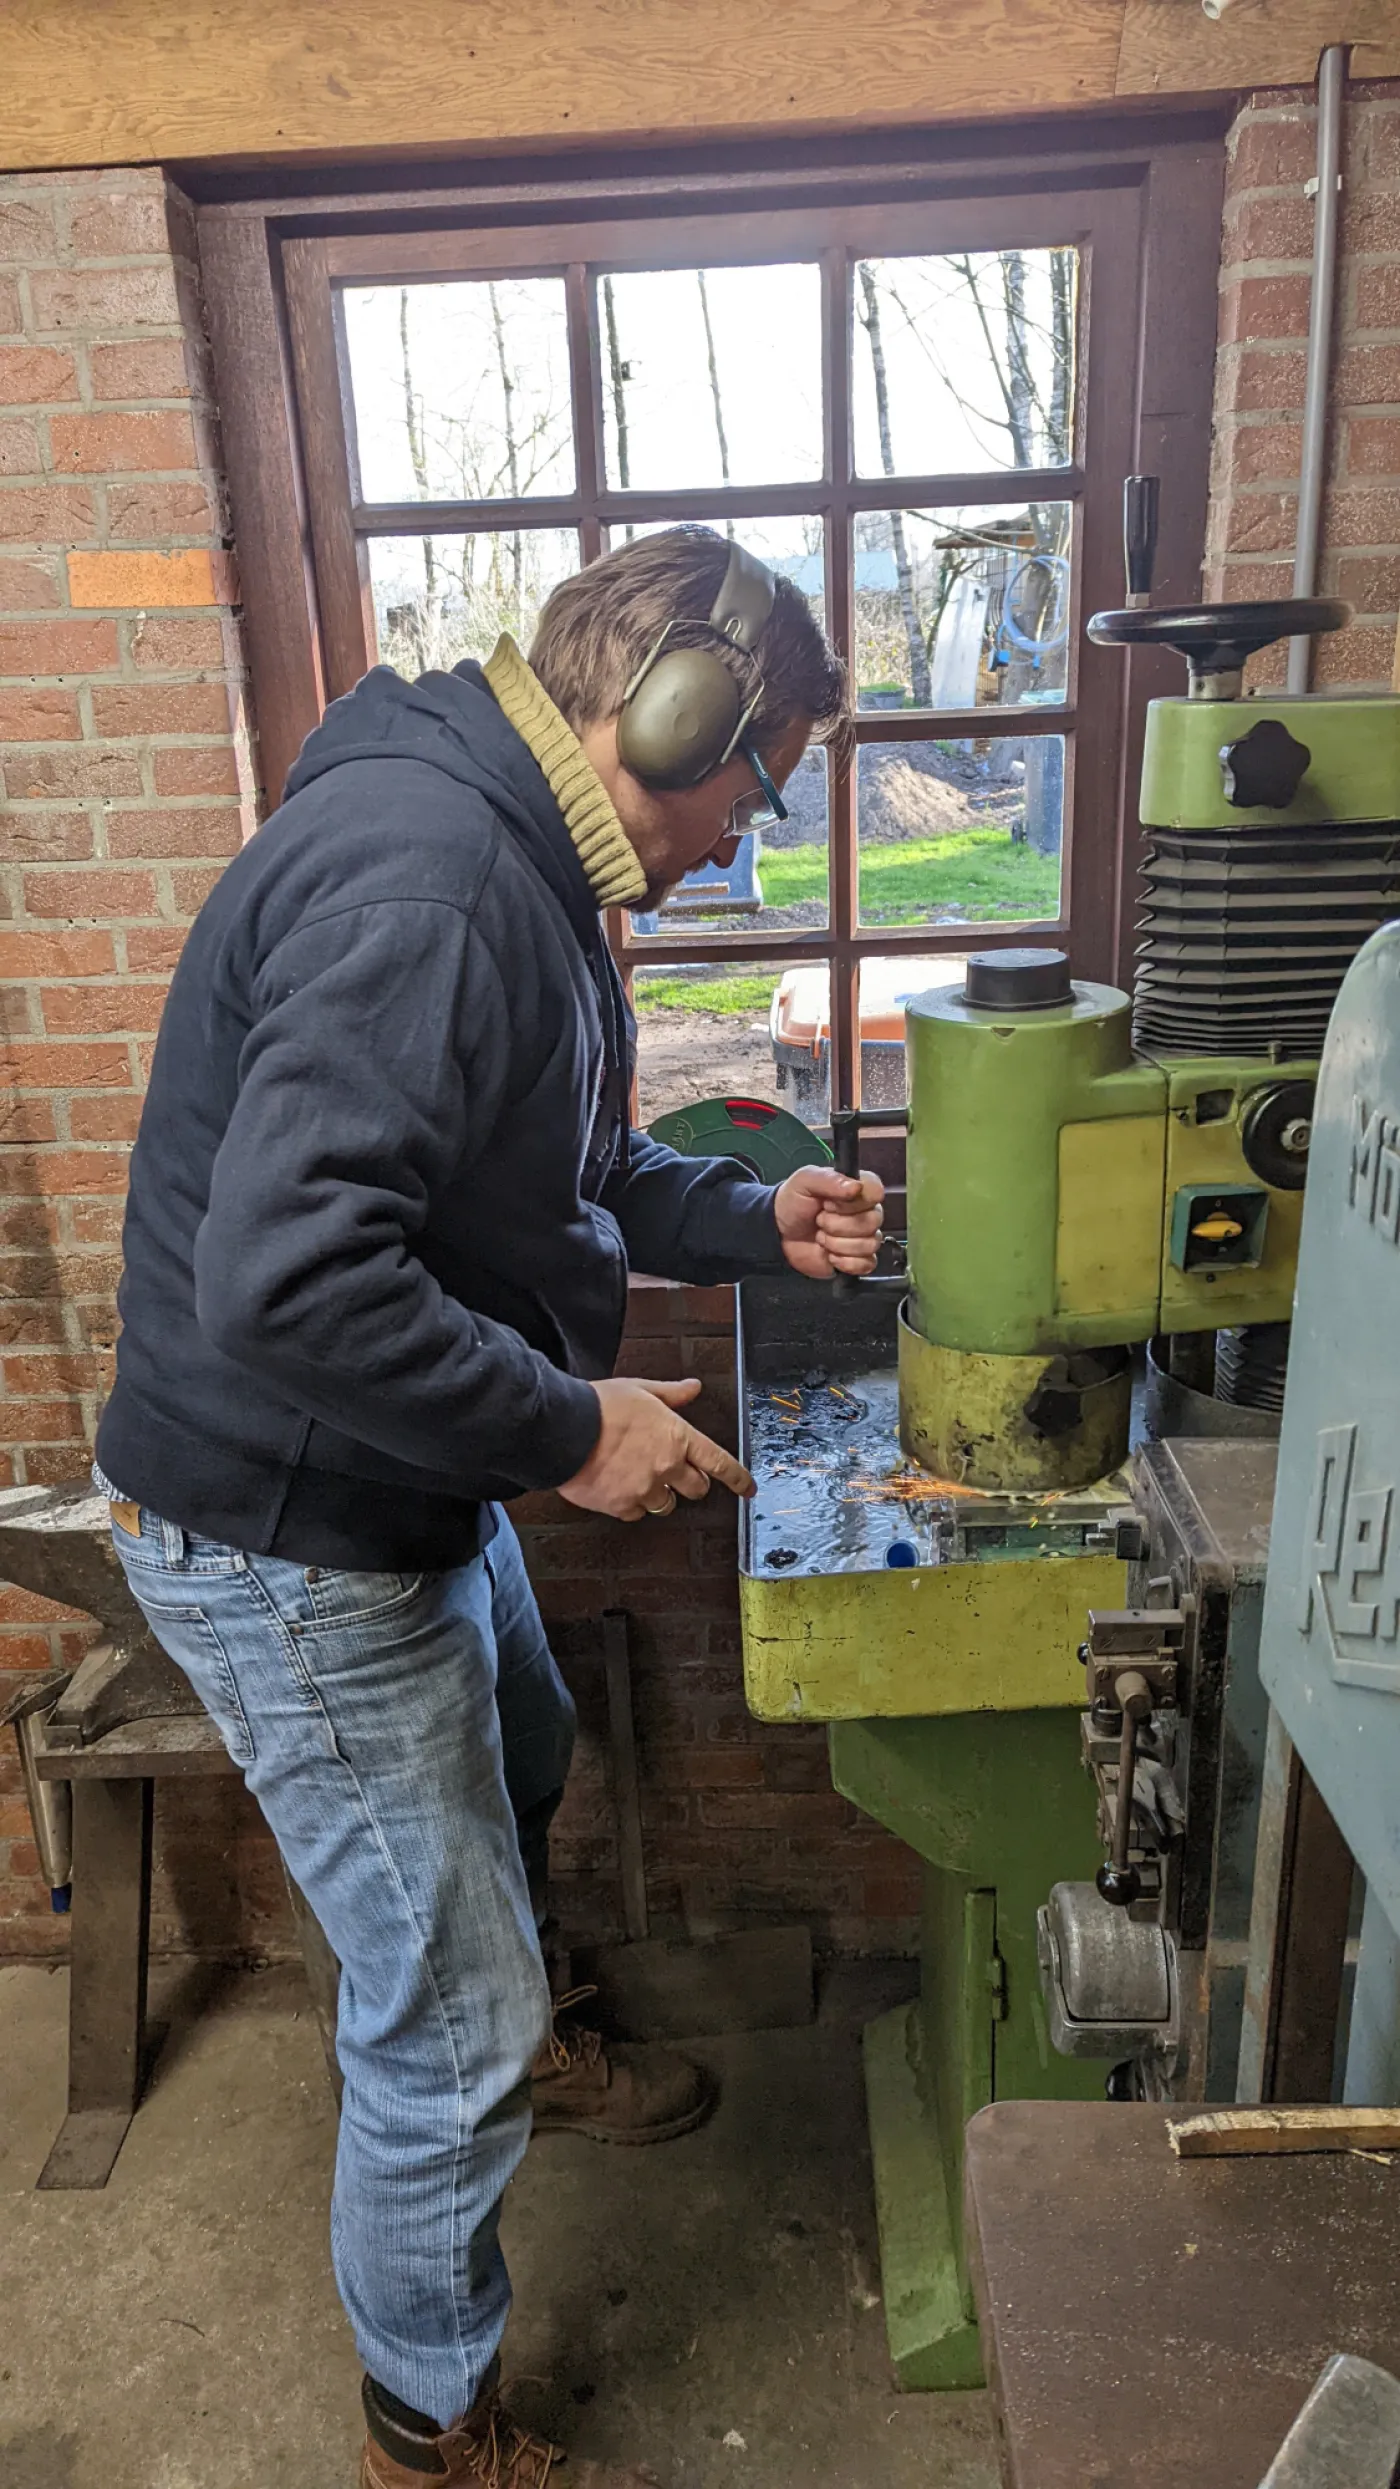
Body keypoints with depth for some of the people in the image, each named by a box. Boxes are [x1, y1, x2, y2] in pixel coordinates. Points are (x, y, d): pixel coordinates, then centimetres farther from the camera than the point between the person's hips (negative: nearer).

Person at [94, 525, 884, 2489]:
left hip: (416, 1493, 11)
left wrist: (754, 1221, 7)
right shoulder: (421, 876, -28)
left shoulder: (510, 856, 7)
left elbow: (549, 1169, 17)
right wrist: (574, 1423, -25)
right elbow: (282, 1282, -36)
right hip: (289, 1539, -10)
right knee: (445, 2030, 6)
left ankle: (514, 2044, 63)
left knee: (519, 1770, 33)